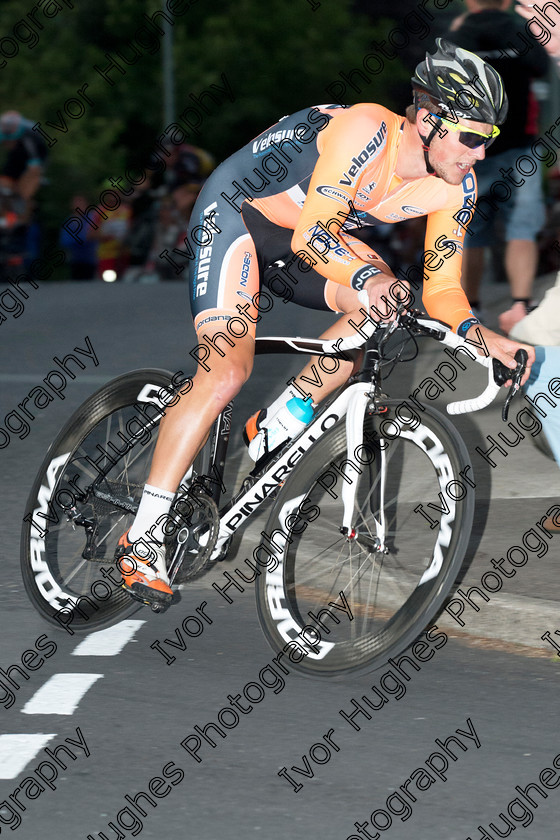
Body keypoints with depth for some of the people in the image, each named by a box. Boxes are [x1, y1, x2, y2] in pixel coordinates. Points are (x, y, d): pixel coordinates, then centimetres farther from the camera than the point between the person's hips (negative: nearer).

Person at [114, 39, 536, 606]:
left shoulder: (454, 187, -10)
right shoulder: (366, 133, -32)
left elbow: (441, 289, -6)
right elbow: (311, 234, -35)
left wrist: (477, 335, -25)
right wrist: (365, 278, -51)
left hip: (304, 232, 8)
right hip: (234, 213, -8)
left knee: (386, 305, -16)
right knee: (226, 374, -20)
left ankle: (271, 431, -3)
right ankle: (142, 537, -14)